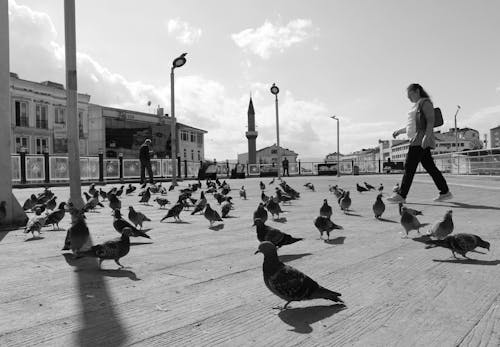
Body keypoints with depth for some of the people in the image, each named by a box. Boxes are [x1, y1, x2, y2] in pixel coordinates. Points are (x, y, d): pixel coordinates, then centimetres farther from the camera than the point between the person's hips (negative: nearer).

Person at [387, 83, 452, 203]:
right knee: (430, 167, 8)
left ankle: (401, 195, -12)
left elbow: (430, 121, -14)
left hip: (421, 140, -10)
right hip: (417, 141, 10)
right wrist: (400, 131, 24)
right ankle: (445, 192, 11)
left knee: (409, 166, -12)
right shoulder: (417, 105, 26)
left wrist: (426, 136, -25)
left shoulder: (425, 102, -3)